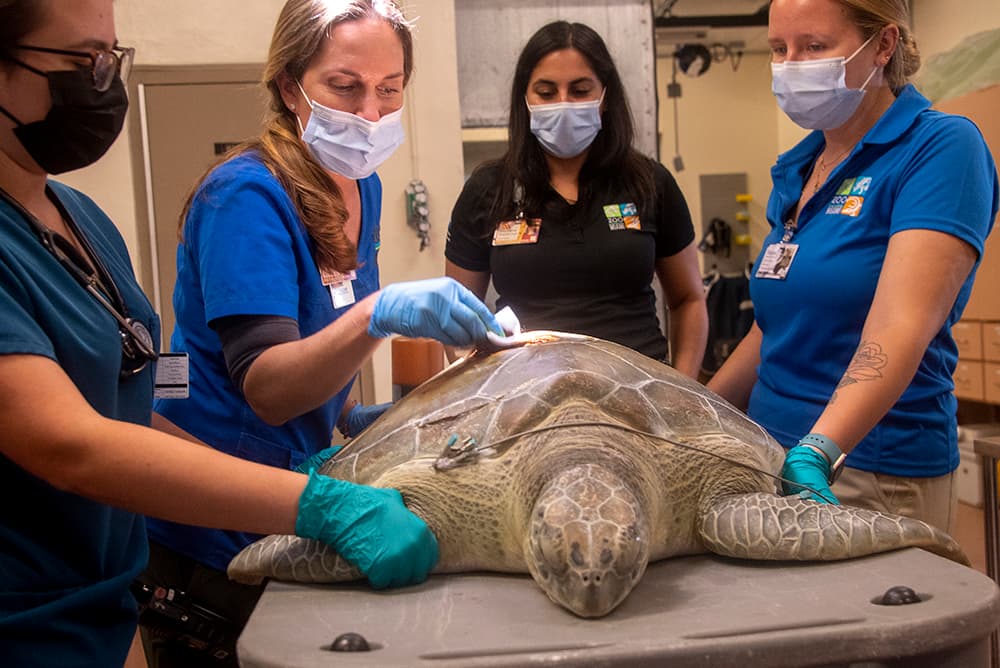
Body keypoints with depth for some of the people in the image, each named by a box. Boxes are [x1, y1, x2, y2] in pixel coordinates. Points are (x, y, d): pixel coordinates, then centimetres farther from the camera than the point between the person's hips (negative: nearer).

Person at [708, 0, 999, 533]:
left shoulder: (941, 148, -11)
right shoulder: (796, 170, 9)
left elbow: (900, 326, -24)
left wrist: (816, 451, -35)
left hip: (876, 474, -6)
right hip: (772, 459, 6)